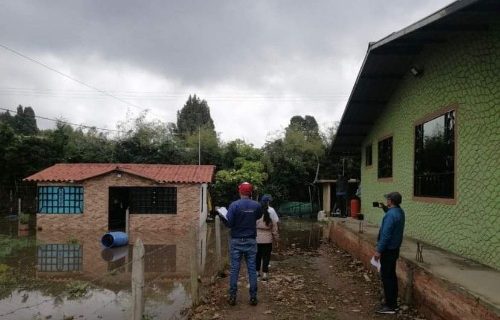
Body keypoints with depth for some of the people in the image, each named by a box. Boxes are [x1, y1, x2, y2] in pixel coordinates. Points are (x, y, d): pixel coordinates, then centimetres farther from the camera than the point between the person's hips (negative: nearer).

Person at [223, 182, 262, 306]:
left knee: (234, 269, 6)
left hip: (236, 241, -1)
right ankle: (253, 297, 11)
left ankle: (232, 297, 10)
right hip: (251, 241, 2)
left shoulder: (234, 205, -12)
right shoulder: (256, 205, -3)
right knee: (252, 269, 7)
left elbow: (228, 223, -15)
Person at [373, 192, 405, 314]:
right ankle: (393, 302, 24)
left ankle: (390, 306, 2)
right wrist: (385, 208, 16)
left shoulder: (391, 215, -23)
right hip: (395, 249, 10)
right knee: (391, 275, 16)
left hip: (388, 250, -10)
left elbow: (386, 235, -24)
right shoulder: (400, 212, 6)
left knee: (386, 277, -3)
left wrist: (379, 250, -20)